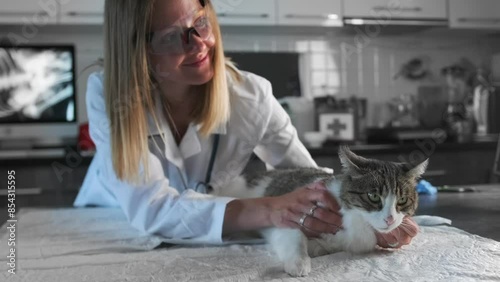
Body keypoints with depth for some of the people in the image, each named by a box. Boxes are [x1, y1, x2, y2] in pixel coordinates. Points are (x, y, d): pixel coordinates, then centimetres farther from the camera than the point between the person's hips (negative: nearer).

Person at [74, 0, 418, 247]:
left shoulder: (251, 96, -17)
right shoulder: (108, 94, -21)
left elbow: (316, 188, -13)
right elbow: (150, 206, -32)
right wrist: (268, 211, -44)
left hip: (198, 248, 2)